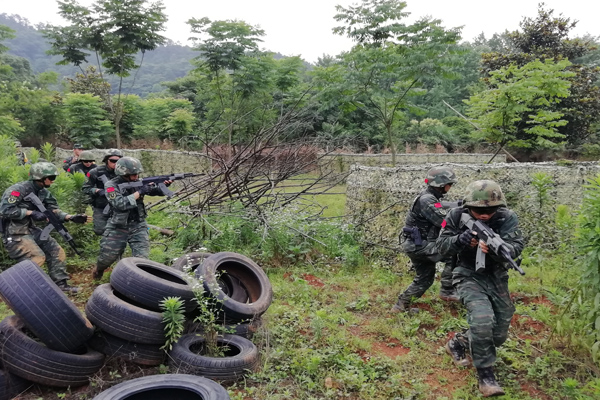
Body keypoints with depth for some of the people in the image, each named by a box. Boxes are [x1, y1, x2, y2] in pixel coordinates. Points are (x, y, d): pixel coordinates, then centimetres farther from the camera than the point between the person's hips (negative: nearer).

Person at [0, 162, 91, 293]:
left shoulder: (43, 193, 7)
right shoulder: (19, 189, -19)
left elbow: (53, 211, 4)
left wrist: (71, 217, -12)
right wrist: (31, 212, -23)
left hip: (31, 230, 9)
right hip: (14, 234, -9)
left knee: (56, 252, 5)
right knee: (38, 257, -20)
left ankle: (60, 283, 13)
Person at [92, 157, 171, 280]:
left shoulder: (138, 182, -1)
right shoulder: (111, 185, -14)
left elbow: (156, 190, -2)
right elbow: (121, 204, -28)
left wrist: (164, 185, -25)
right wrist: (139, 192, -27)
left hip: (138, 226, 2)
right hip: (117, 228, -2)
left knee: (142, 258, -7)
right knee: (108, 256, 13)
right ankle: (98, 270, 46)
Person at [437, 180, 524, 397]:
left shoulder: (508, 218, -14)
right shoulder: (457, 216, -14)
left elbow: (516, 246, -24)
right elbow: (442, 245, -9)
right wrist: (459, 239, -31)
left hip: (497, 279, 3)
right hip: (469, 277, -3)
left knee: (498, 335, 9)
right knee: (483, 320, -27)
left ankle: (458, 343, 35)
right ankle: (486, 376, -9)